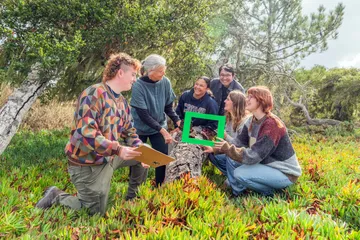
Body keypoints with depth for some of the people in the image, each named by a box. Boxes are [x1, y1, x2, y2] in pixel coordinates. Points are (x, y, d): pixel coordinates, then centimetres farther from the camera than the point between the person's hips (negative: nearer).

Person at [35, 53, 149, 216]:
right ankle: (57, 197, 19)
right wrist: (118, 150, -35)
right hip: (88, 164, -8)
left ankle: (132, 197, 25)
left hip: (110, 157, 8)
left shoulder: (122, 101, 7)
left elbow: (130, 133, 10)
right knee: (97, 213, 2)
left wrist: (142, 152, -8)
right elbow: (86, 133, -31)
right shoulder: (94, 94, -22)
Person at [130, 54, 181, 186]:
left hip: (160, 126, 3)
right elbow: (143, 114, -23)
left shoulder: (165, 82, -13)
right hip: (140, 129, -3)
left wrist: (177, 120, -15)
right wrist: (162, 130, -27)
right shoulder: (138, 86, -24)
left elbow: (168, 106, 0)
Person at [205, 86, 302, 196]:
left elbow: (253, 156, -30)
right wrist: (215, 148, -17)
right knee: (231, 157, -4)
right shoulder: (252, 121, 1)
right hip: (267, 164, 8)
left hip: (285, 173, -8)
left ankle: (269, 192, 0)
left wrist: (227, 148, -28)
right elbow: (238, 143, -3)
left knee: (240, 174, -24)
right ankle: (235, 190, 5)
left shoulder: (272, 124, -26)